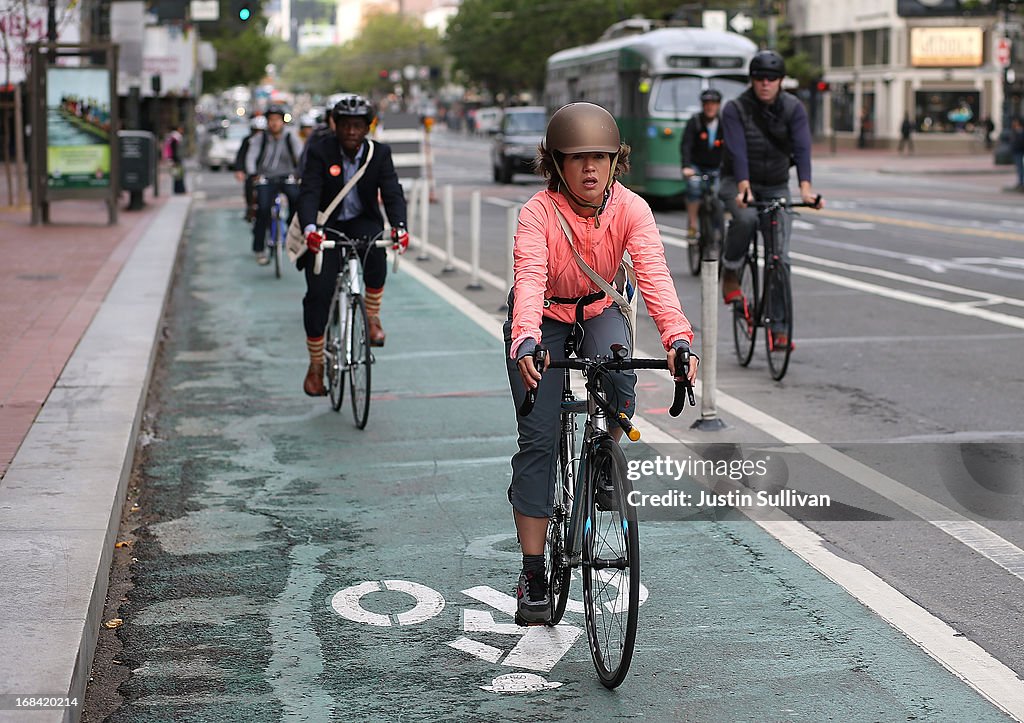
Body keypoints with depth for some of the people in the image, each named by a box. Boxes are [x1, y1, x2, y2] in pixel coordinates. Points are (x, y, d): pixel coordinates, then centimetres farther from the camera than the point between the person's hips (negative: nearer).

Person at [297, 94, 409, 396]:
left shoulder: (379, 153, -9)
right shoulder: (320, 152, -14)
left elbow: (392, 193, -17)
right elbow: (309, 193, -24)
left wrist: (399, 227, -38)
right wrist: (310, 228, -44)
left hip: (363, 223, 1)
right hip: (327, 227, -1)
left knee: (376, 251, -35)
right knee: (318, 293, -11)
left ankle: (372, 316, -13)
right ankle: (316, 365, 4)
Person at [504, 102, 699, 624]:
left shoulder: (631, 209, -22)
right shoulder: (538, 213, -28)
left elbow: (655, 276, -33)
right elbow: (529, 281, -41)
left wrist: (678, 339, -50)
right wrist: (526, 345, -59)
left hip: (598, 312, 2)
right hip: (544, 318, -2)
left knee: (619, 375, -32)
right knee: (538, 441, -9)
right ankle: (532, 575, -3)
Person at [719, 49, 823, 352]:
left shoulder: (793, 108, -8)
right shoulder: (735, 109, -14)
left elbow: (802, 147, -21)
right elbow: (738, 151, -27)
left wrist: (805, 186, -38)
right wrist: (744, 187, -43)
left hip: (776, 186, 2)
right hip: (738, 182, -2)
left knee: (780, 255, -7)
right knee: (746, 217, -37)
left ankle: (778, 329, -2)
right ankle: (730, 273, -11)